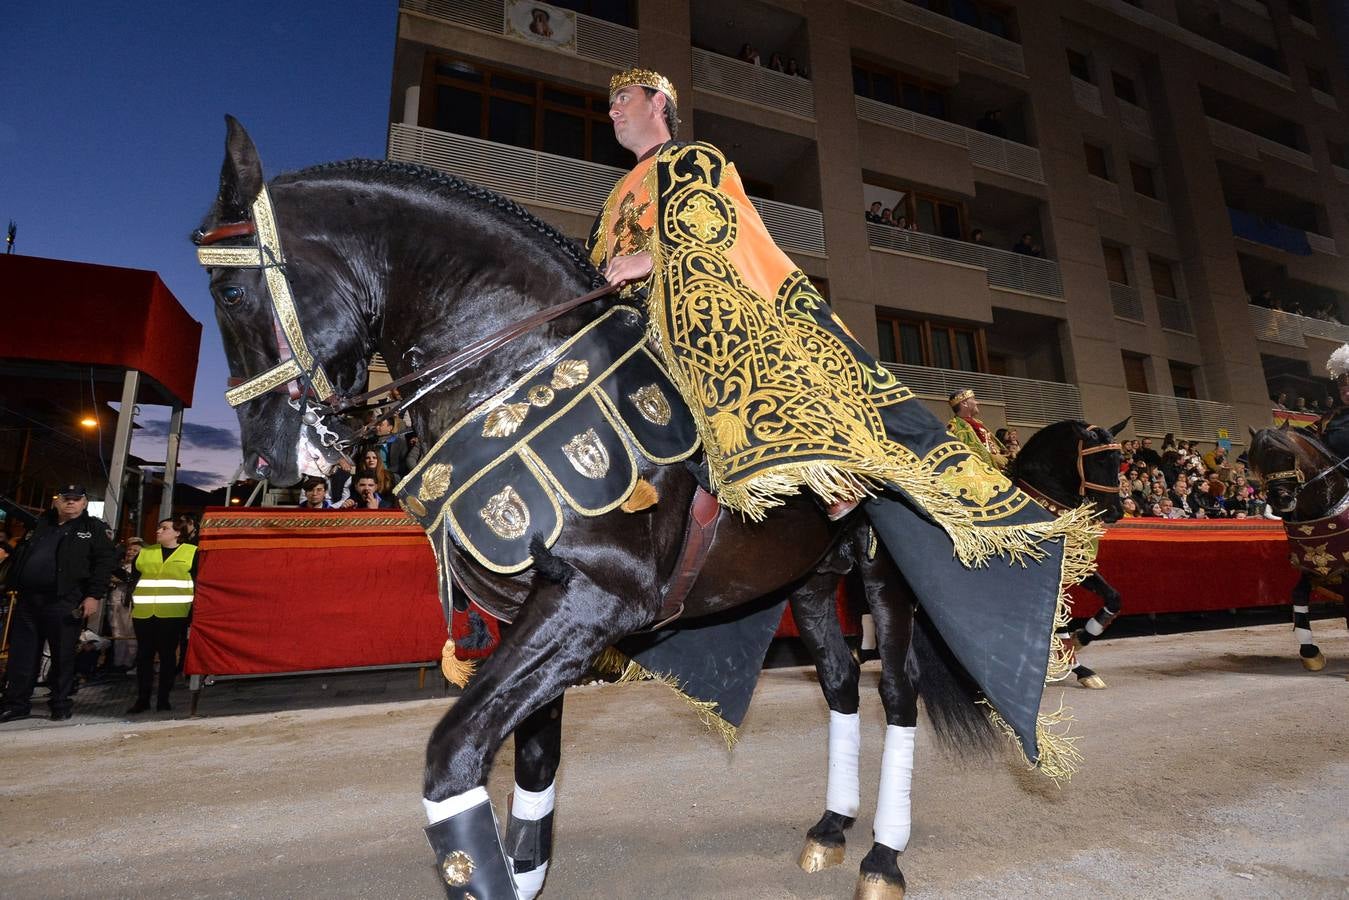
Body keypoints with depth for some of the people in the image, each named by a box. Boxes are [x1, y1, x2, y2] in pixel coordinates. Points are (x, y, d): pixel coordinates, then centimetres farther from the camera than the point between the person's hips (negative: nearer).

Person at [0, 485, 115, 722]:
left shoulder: (94, 528, 1)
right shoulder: (39, 524, 16)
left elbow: (105, 562, -6)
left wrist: (94, 596, -13)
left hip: (64, 603, -4)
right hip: (27, 600, 4)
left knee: (63, 656, 3)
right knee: (21, 654, 9)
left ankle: (60, 704, 14)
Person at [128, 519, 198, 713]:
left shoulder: (192, 552, 2)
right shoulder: (144, 553, 14)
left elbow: (199, 583, 2)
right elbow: (134, 581, 19)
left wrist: (193, 611, -3)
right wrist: (132, 607, 12)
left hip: (173, 614, -3)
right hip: (143, 614, 4)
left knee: (168, 655, 2)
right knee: (144, 655, 6)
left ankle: (163, 699, 10)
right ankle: (142, 699, 16)